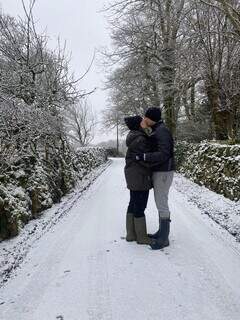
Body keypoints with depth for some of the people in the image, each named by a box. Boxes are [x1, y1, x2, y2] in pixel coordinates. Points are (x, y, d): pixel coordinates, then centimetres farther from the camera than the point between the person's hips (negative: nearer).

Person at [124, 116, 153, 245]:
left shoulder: (135, 137, 12)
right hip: (140, 176, -10)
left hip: (133, 176, 10)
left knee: (133, 204, 14)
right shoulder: (139, 139, -19)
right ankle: (142, 237, 13)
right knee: (140, 206, 0)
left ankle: (131, 234, 24)